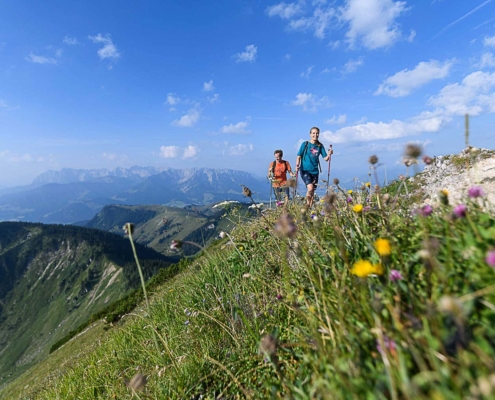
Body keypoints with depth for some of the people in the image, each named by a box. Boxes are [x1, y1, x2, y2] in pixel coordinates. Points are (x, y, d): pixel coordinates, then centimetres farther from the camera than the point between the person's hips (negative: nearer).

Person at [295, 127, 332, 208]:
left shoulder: (320, 146, 6)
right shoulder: (305, 144, -2)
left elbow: (325, 158, 4)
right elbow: (299, 156, -4)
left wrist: (329, 154, -17)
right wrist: (297, 165, -20)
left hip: (315, 171, 4)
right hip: (305, 170, -4)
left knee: (313, 191, 9)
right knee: (310, 188, -23)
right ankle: (307, 205, -4)